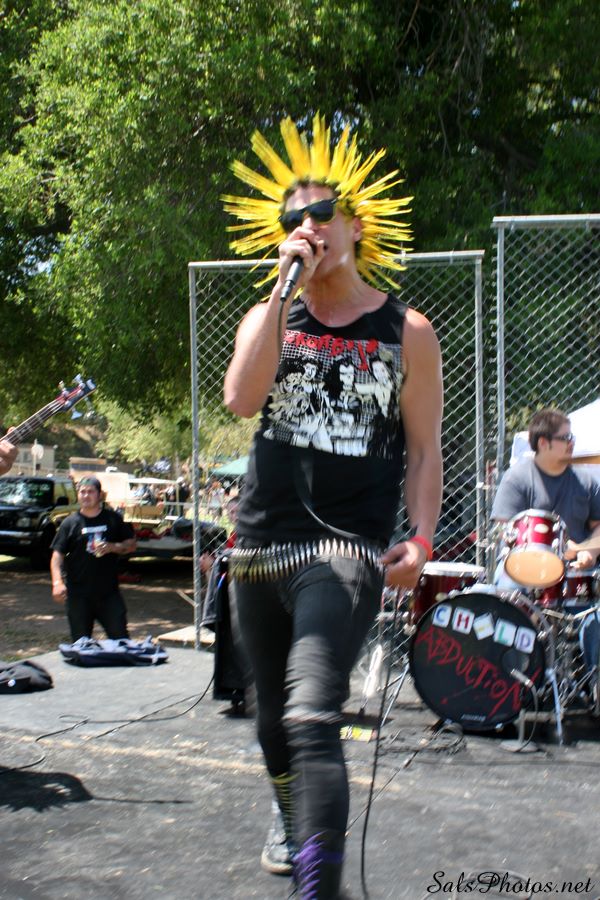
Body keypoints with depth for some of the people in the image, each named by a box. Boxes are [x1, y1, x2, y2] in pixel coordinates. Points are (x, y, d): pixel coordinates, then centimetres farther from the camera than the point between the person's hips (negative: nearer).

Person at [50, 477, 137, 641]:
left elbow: (131, 544, 12)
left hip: (109, 591, 1)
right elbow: (57, 554, -1)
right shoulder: (70, 523, 3)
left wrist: (113, 547, -9)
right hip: (78, 593, -1)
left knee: (120, 637, 0)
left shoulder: (113, 519, 7)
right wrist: (57, 582, -16)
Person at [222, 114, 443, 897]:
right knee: (274, 714, 19)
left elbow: (425, 450, 3)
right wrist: (287, 284, -14)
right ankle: (291, 821, 45)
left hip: (347, 549, -4)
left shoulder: (406, 331, 2)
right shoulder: (270, 317, 8)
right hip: (262, 546, 4)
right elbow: (241, 398, -13)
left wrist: (421, 541, -12)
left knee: (312, 719, -23)